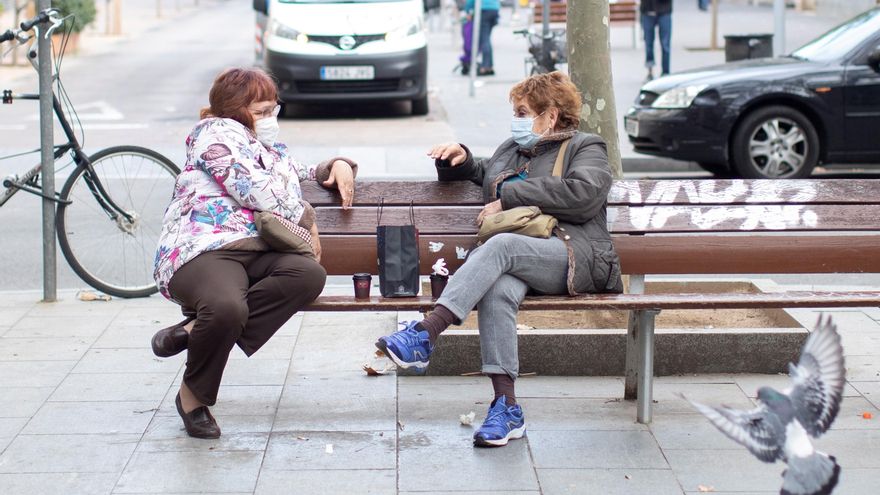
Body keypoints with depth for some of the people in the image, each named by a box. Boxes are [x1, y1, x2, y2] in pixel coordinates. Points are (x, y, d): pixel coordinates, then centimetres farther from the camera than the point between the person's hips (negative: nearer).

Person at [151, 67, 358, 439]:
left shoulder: (273, 151, 34)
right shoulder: (217, 131, 8)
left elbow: (307, 177, 52)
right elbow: (253, 188, -4)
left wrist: (338, 165, 28)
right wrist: (305, 220, 6)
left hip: (257, 252, 8)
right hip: (204, 250, -7)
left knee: (310, 275, -27)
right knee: (228, 308, -40)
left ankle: (195, 330, -24)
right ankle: (193, 395, -12)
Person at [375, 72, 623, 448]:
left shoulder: (585, 148, 15)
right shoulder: (510, 150, 34)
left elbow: (582, 194, -6)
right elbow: (479, 175, 48)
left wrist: (508, 197, -5)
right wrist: (460, 159, 22)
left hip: (575, 257, -4)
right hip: (515, 262, 4)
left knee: (501, 246, -35)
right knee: (497, 291, -34)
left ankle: (425, 334, -46)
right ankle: (506, 406, -39)